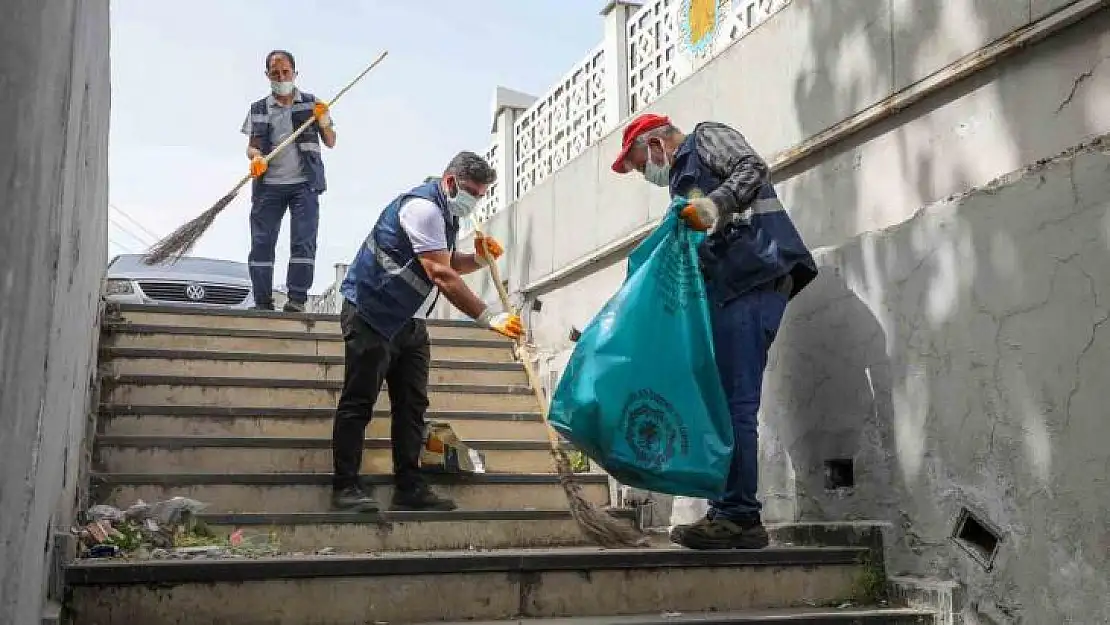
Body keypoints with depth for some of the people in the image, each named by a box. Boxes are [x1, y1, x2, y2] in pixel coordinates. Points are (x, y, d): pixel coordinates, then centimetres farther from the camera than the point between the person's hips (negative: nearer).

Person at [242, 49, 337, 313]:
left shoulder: (312, 104, 10)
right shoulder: (258, 110, 14)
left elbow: (330, 143, 9)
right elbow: (252, 146, 12)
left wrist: (324, 123, -12)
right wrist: (255, 157, -11)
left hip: (304, 184, -2)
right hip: (268, 185, 2)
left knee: (303, 242, -11)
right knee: (261, 243, -2)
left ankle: (297, 300, -10)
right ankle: (262, 304, 2)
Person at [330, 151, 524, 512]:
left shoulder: (446, 213, 13)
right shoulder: (423, 207, -20)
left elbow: (448, 265, 21)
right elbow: (441, 275, -28)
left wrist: (480, 259, 0)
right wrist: (488, 317, -31)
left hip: (409, 322, 10)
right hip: (372, 315, -10)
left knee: (412, 404, 7)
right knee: (359, 402, -5)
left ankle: (409, 489, 11)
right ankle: (345, 487, 0)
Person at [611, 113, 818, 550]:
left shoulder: (706, 137, 11)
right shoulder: (684, 179, 35)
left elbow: (752, 167, -9)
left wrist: (714, 204, -25)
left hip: (751, 279, -9)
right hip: (730, 288, 9)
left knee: (733, 403, -14)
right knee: (724, 403, 4)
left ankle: (738, 517, -12)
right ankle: (734, 517, 6)